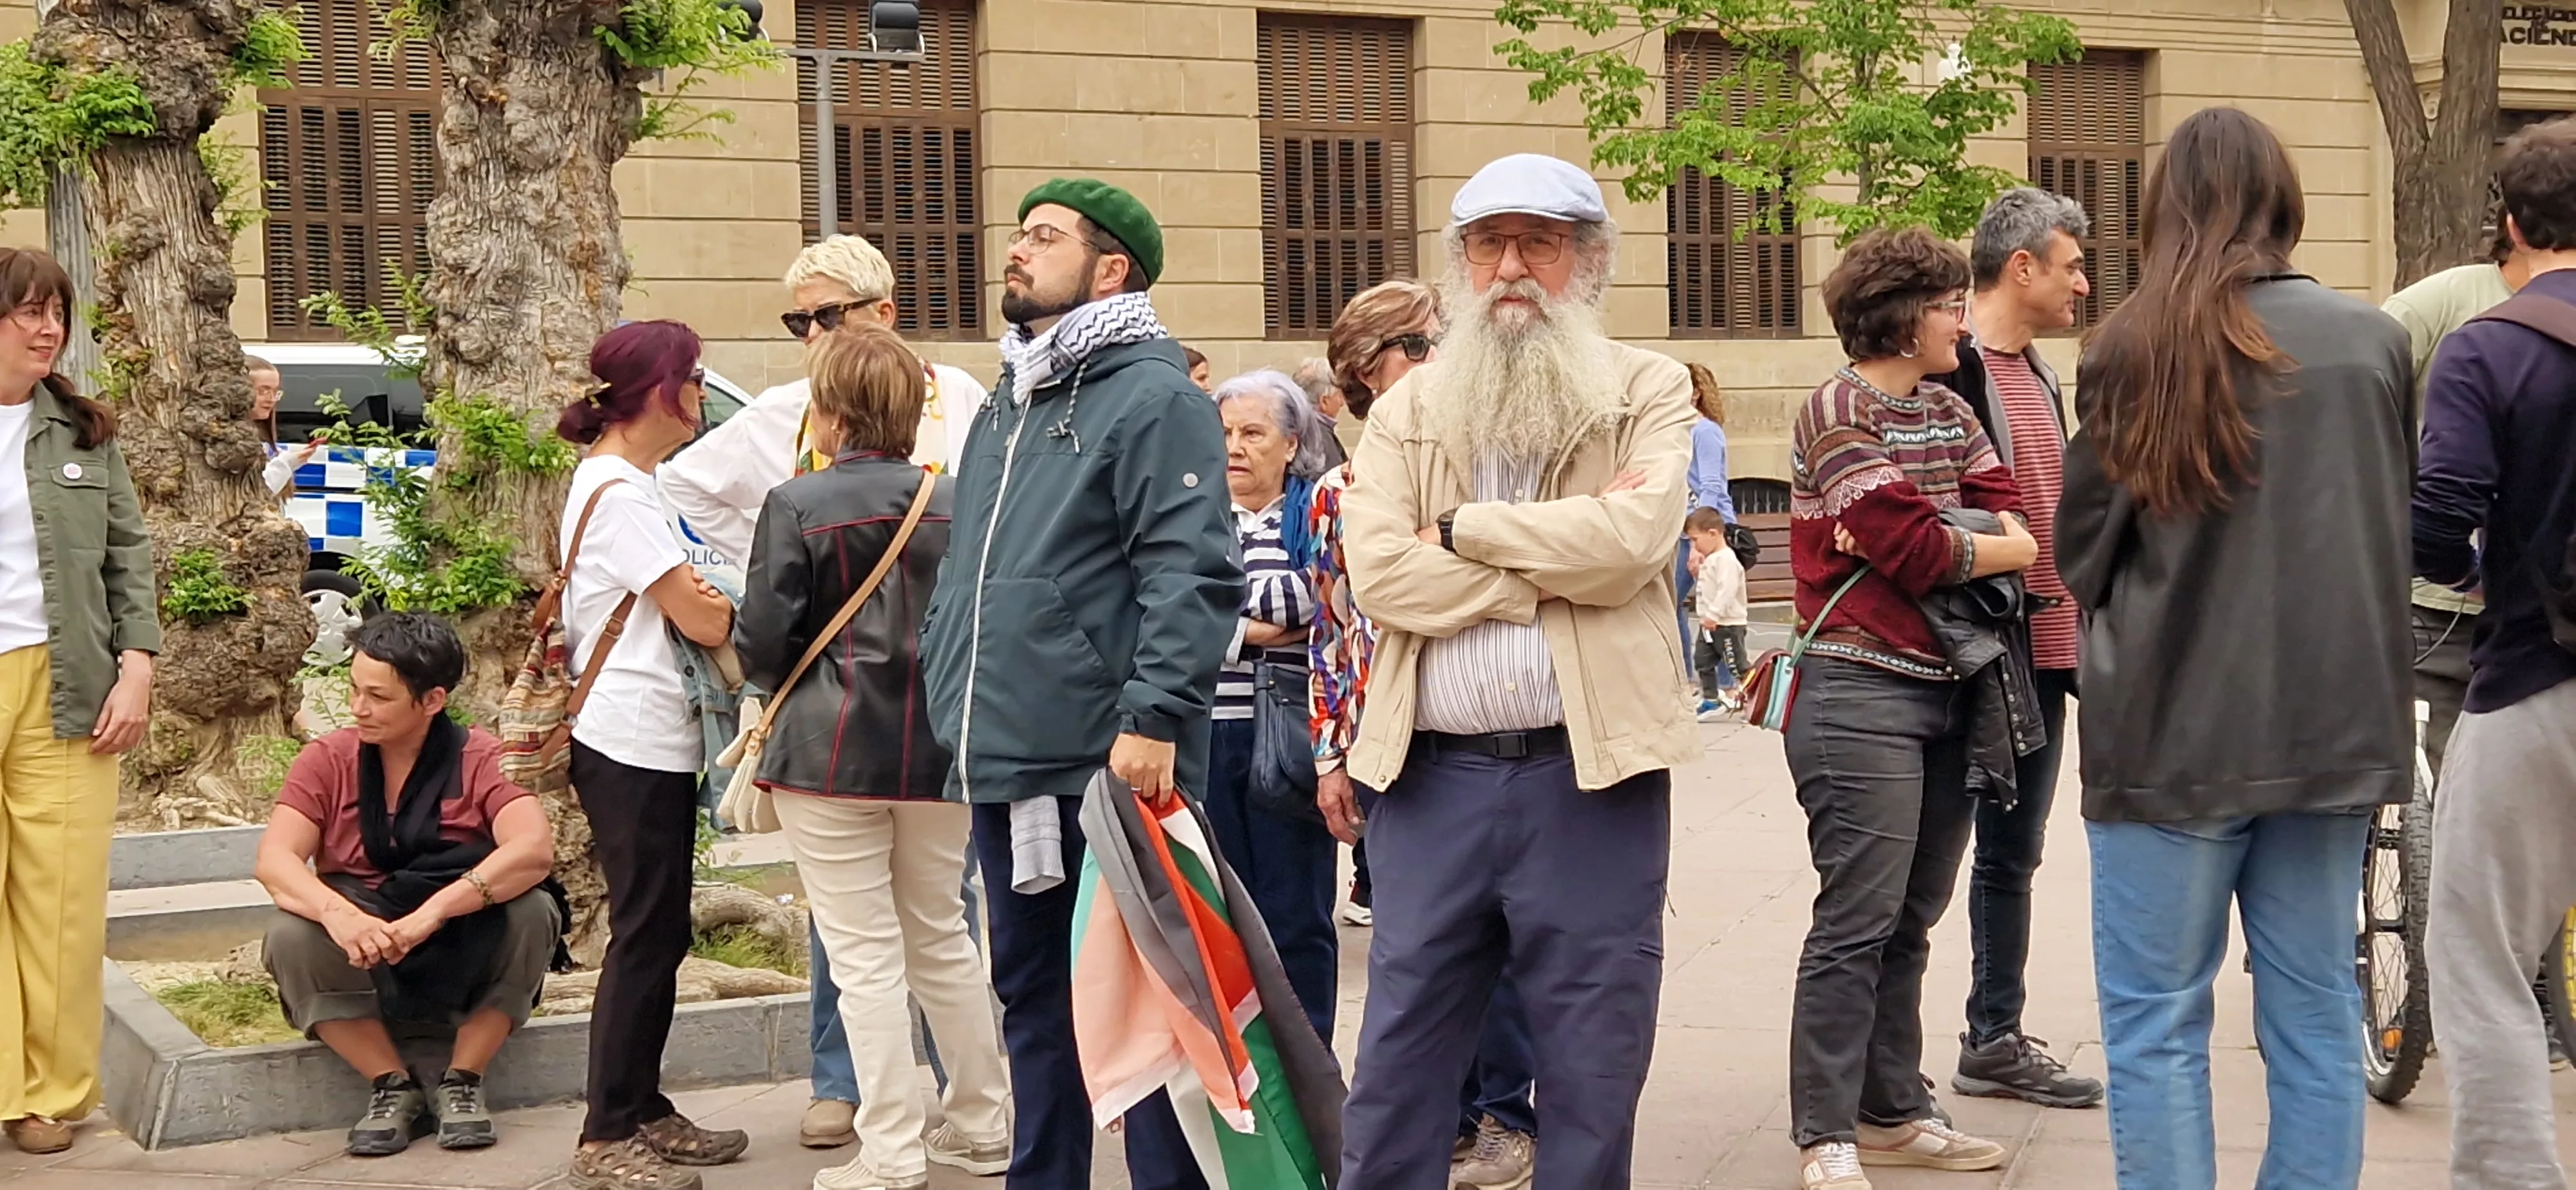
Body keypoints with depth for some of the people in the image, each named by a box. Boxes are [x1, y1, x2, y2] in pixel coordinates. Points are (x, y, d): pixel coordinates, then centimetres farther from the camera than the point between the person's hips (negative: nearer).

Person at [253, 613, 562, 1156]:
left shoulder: (480, 760, -11)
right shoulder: (327, 761, -5)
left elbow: (534, 849, -28)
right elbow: (275, 859, -17)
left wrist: (432, 912, -42)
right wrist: (338, 913, -39)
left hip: (466, 962, -1)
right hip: (364, 966, 1)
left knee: (532, 912, -29)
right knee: (291, 936, -28)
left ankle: (462, 1083, -12)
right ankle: (393, 1087, -12)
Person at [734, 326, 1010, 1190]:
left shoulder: (798, 505, -10)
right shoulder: (954, 505, 1)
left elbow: (762, 641, -9)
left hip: (833, 753, -4)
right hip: (939, 750, 4)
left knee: (866, 955, 2)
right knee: (941, 939, 17)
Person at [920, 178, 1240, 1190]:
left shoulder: (1153, 397, -9)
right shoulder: (1007, 408, 19)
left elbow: (1190, 574, -19)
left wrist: (1154, 717, -26)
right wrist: (948, 689, 20)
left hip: (1110, 767, -9)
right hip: (1003, 765, 9)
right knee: (1030, 992, 16)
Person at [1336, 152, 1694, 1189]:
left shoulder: (1648, 392, 4)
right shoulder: (1408, 409, 10)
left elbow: (1631, 539, -14)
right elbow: (1377, 572, -6)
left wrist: (1464, 529, -6)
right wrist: (1560, 561, -10)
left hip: (1591, 774, -2)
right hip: (1433, 776, 2)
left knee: (1594, 1078, 8)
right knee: (1395, 1075, 8)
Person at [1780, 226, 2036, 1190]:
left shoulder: (1949, 412, 16)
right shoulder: (1836, 412, -9)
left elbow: (2011, 517, 5)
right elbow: (1918, 551, -16)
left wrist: (1922, 534, -12)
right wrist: (2005, 549, 0)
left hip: (1948, 693, 8)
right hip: (1863, 694, -8)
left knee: (1910, 920, 12)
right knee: (1859, 922, -8)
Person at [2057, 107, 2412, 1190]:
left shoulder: (2131, 347, -7)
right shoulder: (2372, 339, 1)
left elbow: (2082, 554, 0)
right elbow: (2396, 523, 13)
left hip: (2175, 725, -3)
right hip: (2331, 725, 3)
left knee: (2158, 1025, 5)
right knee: (2314, 1018, 12)